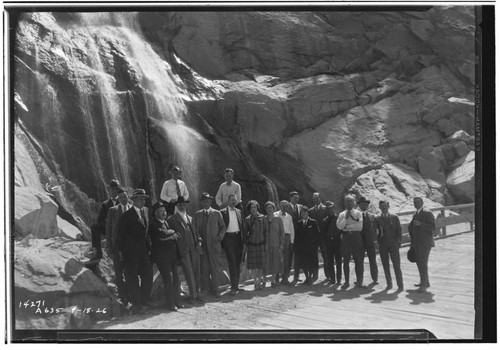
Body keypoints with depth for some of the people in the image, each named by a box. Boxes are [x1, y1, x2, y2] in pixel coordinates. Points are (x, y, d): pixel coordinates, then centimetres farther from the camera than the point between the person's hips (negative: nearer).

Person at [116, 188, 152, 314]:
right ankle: (136, 304, 9)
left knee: (148, 275, 2)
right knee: (132, 278, 1)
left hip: (143, 250, 6)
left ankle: (144, 301, 15)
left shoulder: (145, 211, 11)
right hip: (130, 251, -6)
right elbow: (121, 234, -3)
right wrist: (120, 250, -4)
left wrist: (149, 246, 12)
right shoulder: (127, 215, -7)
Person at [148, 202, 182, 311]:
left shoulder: (166, 222, 18)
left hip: (172, 255, 8)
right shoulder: (153, 224, -8)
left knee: (175, 279, 8)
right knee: (168, 279, -8)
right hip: (162, 256, -8)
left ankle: (176, 301, 18)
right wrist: (172, 232, -4)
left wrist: (168, 235, -4)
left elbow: (175, 236, 17)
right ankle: (170, 304, 0)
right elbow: (162, 234, -22)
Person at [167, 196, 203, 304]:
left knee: (196, 271, 4)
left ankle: (197, 293, 13)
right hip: (183, 249, -4)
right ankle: (193, 295, 1)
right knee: (189, 272, -7)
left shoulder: (190, 218, 22)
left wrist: (199, 241, 7)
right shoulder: (172, 219, 6)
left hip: (194, 247, 4)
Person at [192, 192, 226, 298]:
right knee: (204, 267, 1)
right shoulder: (197, 215, 14)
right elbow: (194, 229, 11)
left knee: (215, 267, -5)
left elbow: (223, 227, 11)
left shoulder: (217, 213, 11)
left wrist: (220, 236, -6)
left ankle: (215, 290, 1)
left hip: (214, 244, -1)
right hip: (202, 245, 1)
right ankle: (205, 288, 9)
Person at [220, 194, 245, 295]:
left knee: (237, 263, 7)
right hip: (228, 238, -5)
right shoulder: (223, 212, 0)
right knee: (232, 263, -11)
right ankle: (233, 287, -12)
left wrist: (243, 240, 7)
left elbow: (242, 226, 15)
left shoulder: (239, 212, 15)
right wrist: (221, 242, -8)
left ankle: (236, 286, 15)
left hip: (238, 238, 5)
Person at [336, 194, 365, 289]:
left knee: (358, 260, -2)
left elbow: (359, 227, -6)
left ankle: (359, 281, 6)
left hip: (356, 237, -1)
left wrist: (348, 227, -6)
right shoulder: (342, 215, 9)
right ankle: (346, 281, 10)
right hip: (346, 238, 1)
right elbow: (339, 226, -4)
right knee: (346, 261, 4)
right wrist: (346, 218, -12)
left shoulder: (358, 213, 6)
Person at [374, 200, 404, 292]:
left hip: (393, 244, -1)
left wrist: (398, 241, 0)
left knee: (396, 265, -5)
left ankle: (400, 285, -1)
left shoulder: (395, 217, 8)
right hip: (382, 245, 1)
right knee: (385, 265, 4)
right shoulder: (377, 218, 7)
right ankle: (389, 284, 13)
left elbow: (399, 230, 9)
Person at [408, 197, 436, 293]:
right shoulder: (416, 214, 17)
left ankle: (424, 284, -10)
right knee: (419, 262, 12)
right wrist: (413, 239, 22)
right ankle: (425, 282, 23)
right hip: (417, 243, 9)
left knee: (423, 263, -12)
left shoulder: (427, 213, -9)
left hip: (425, 243, -8)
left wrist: (420, 224, -27)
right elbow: (411, 227, 30)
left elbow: (433, 226, -18)